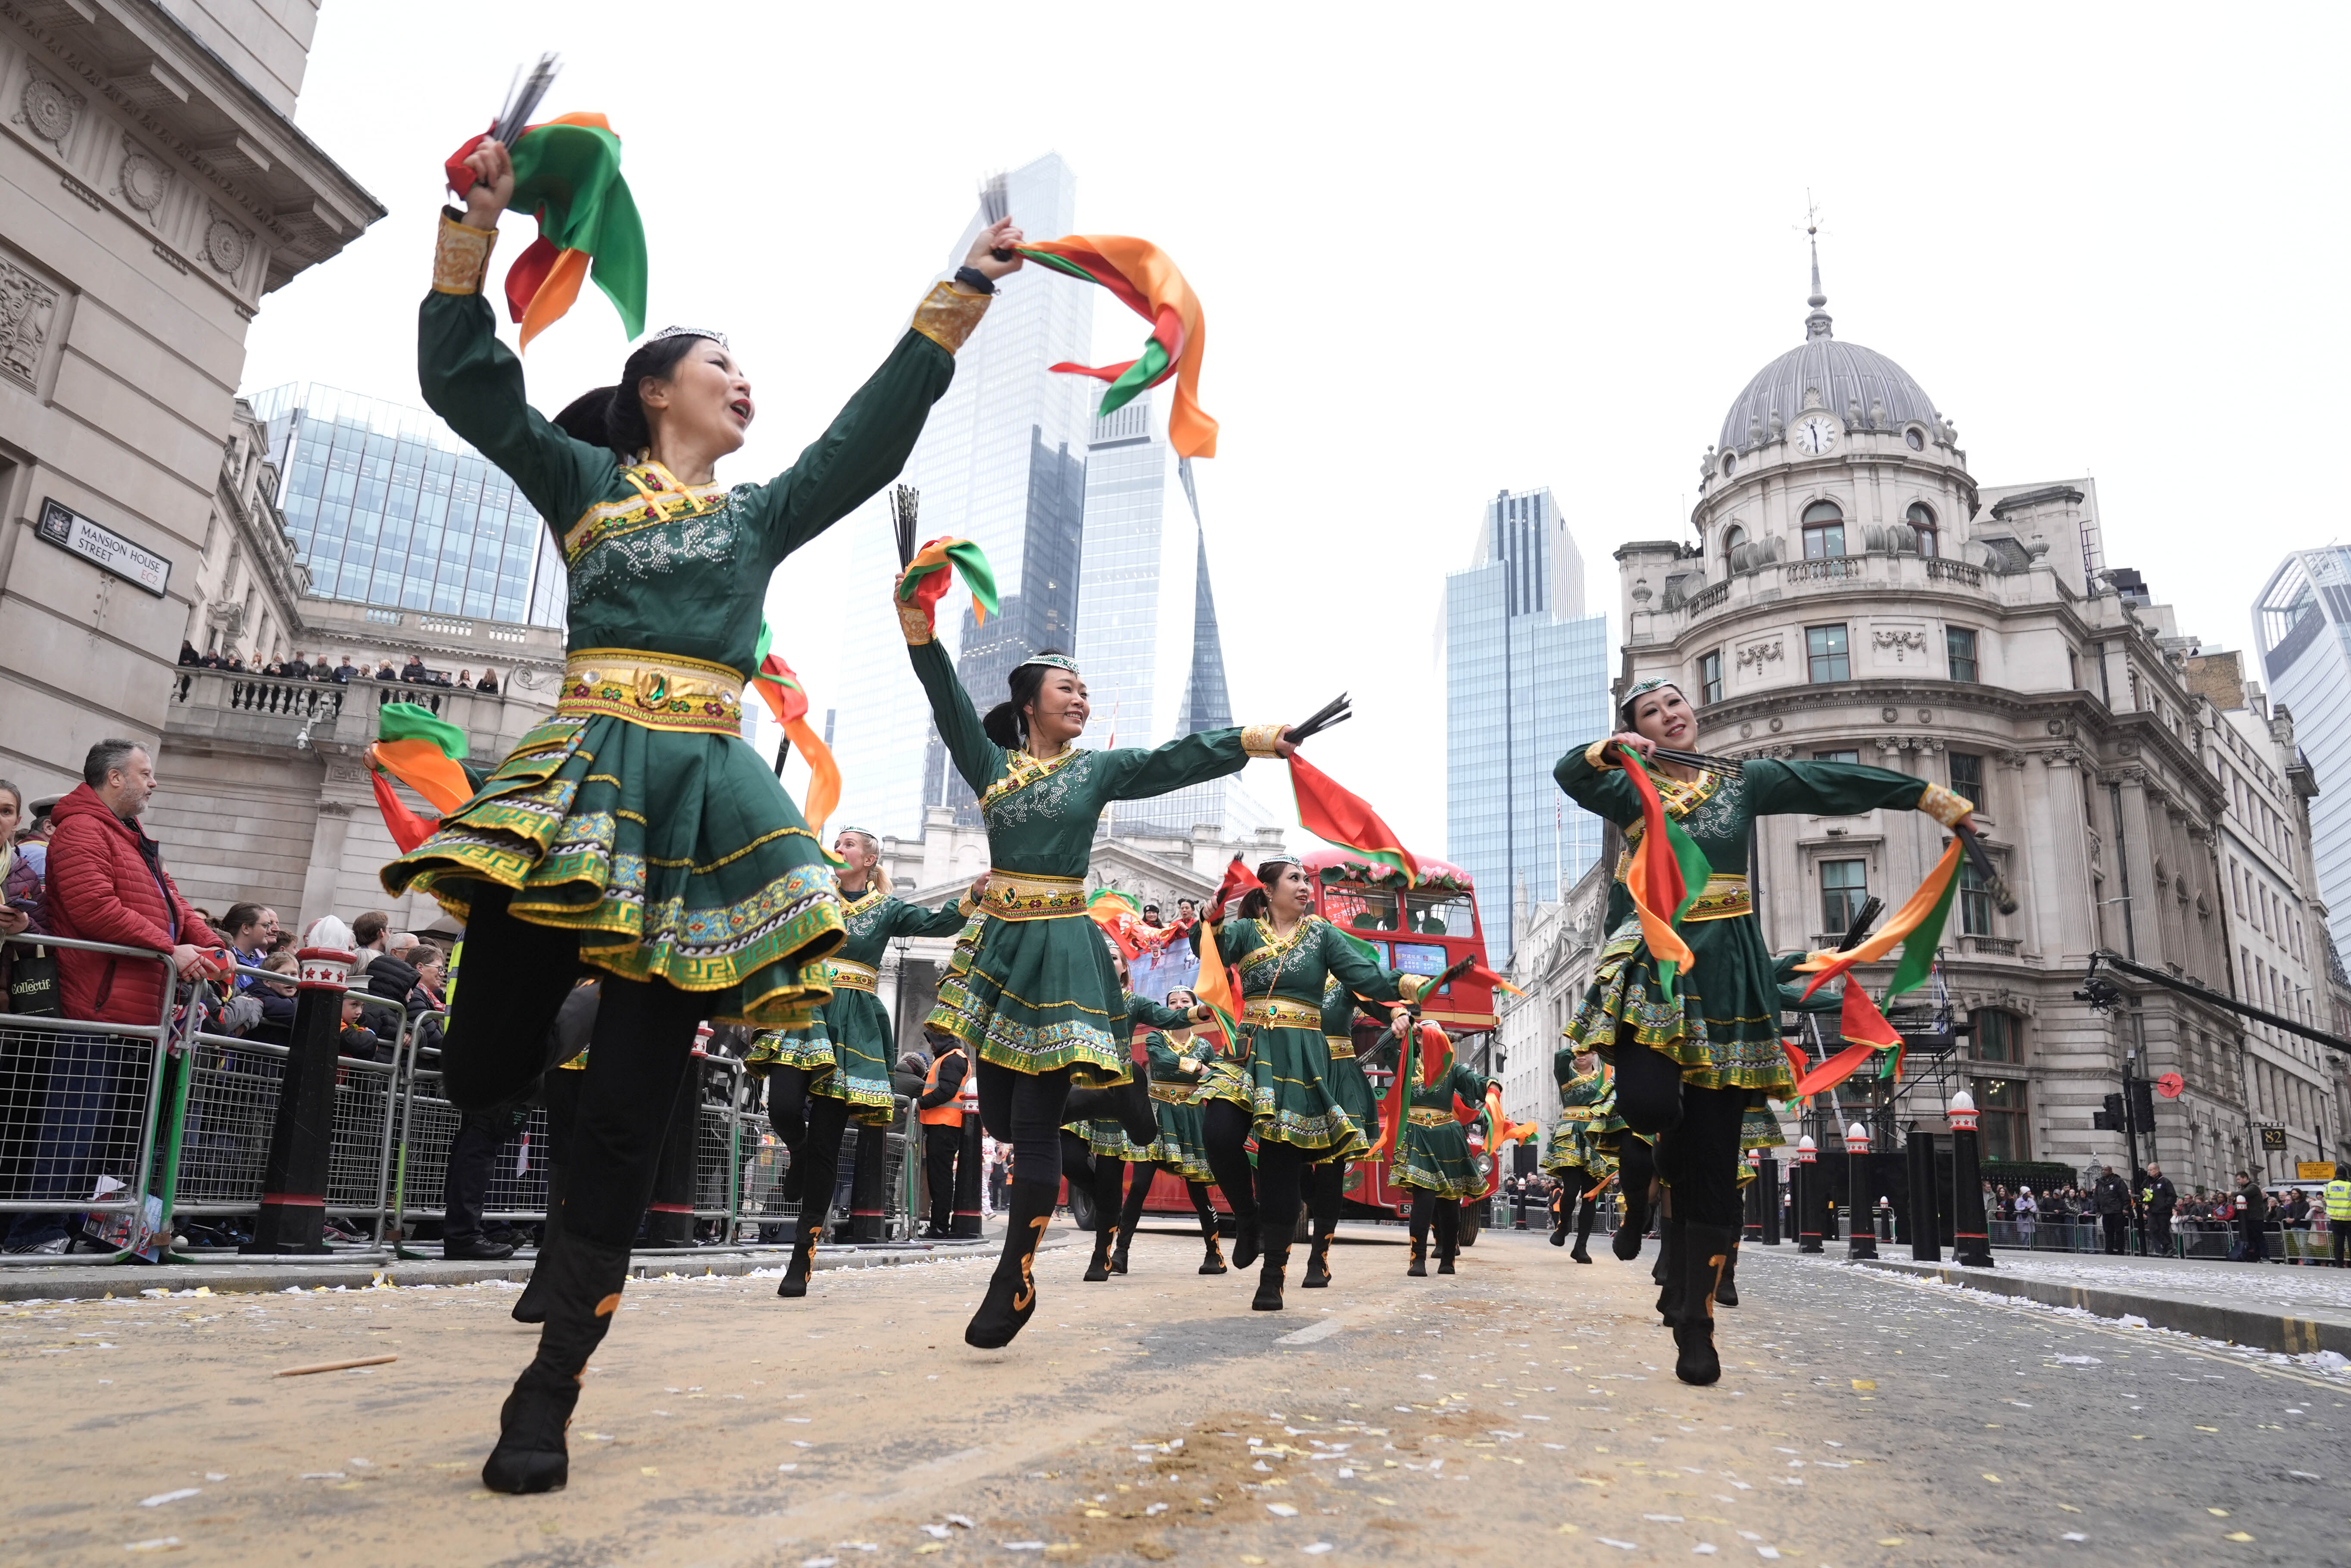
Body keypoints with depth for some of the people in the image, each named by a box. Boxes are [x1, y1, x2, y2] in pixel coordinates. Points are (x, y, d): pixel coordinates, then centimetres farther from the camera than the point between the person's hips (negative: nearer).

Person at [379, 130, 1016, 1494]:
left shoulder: (766, 513, 22)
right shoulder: (581, 478, 18)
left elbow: (880, 422, 18)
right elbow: (468, 381, 10)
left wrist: (967, 290, 14)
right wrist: (477, 223, 4)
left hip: (705, 791, 1)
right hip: (584, 770, -1)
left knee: (629, 1111, -5)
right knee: (488, 1064, -11)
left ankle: (551, 1393, 3)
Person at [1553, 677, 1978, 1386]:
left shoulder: (1743, 782, 15)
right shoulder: (1631, 790, 8)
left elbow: (1842, 782, 12)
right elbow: (1569, 774, -10)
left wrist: (1939, 799, 9)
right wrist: (1608, 750, -29)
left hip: (1723, 970, 2)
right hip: (1650, 959, -2)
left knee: (1711, 1155, 0)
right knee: (1648, 1102, -29)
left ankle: (1694, 1326, 7)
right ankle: (1637, 1169, 10)